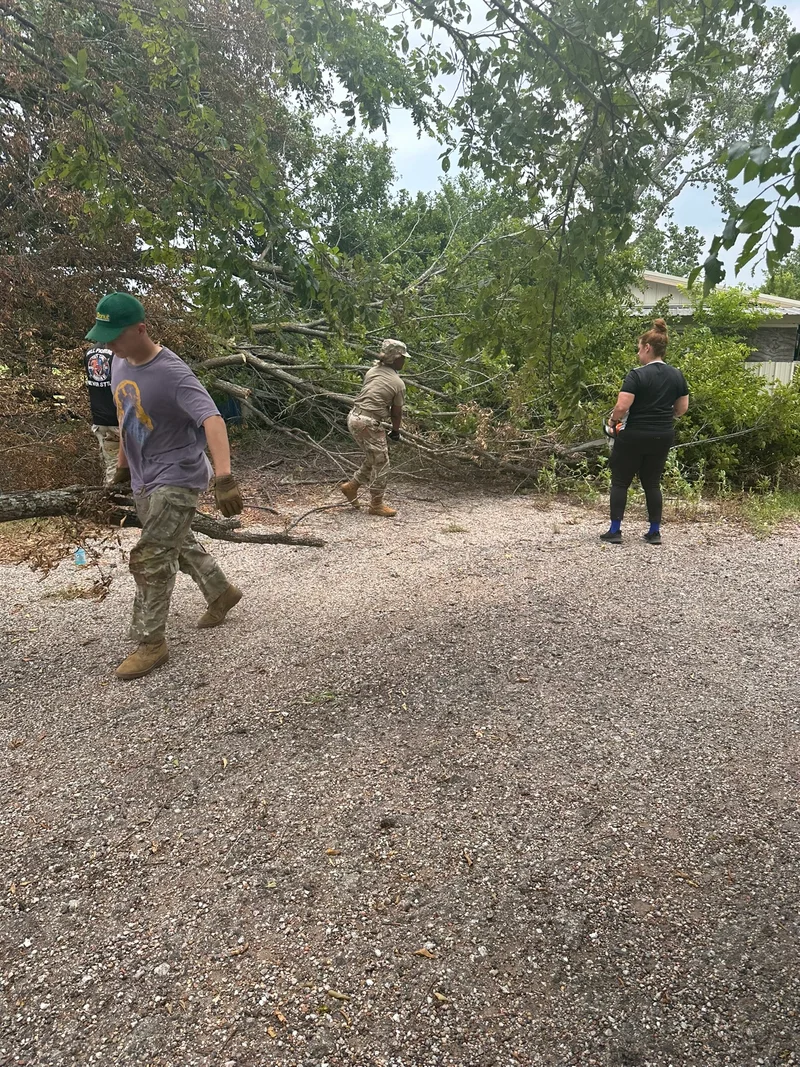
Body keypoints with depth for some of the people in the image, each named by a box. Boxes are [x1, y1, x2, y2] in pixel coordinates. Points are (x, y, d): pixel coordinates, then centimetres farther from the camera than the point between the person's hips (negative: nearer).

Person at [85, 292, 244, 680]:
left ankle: (151, 643, 5)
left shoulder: (172, 373, -24)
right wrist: (123, 461, 25)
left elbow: (212, 419, -37)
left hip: (177, 478, -8)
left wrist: (224, 479, -50)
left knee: (149, 559, -9)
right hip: (144, 478, 8)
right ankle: (221, 592, 43)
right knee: (178, 544, 21)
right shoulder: (119, 362, 2)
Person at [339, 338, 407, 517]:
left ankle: (351, 486, 28)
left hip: (354, 417, 8)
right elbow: (397, 412, 1)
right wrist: (395, 432, 16)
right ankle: (376, 505, 14)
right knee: (381, 464, 6)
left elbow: (368, 396, 14)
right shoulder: (399, 383, -6)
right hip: (369, 423, -8)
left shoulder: (372, 371, 10)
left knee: (373, 459, 24)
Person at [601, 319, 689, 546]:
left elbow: (621, 407, -21)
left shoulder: (637, 375, -14)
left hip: (634, 437, -6)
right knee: (652, 483, 14)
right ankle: (655, 532, 15)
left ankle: (615, 532, 5)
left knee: (620, 483, 5)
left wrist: (613, 420, -2)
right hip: (662, 437, 6)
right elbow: (682, 408, 10)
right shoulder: (677, 375, 5)